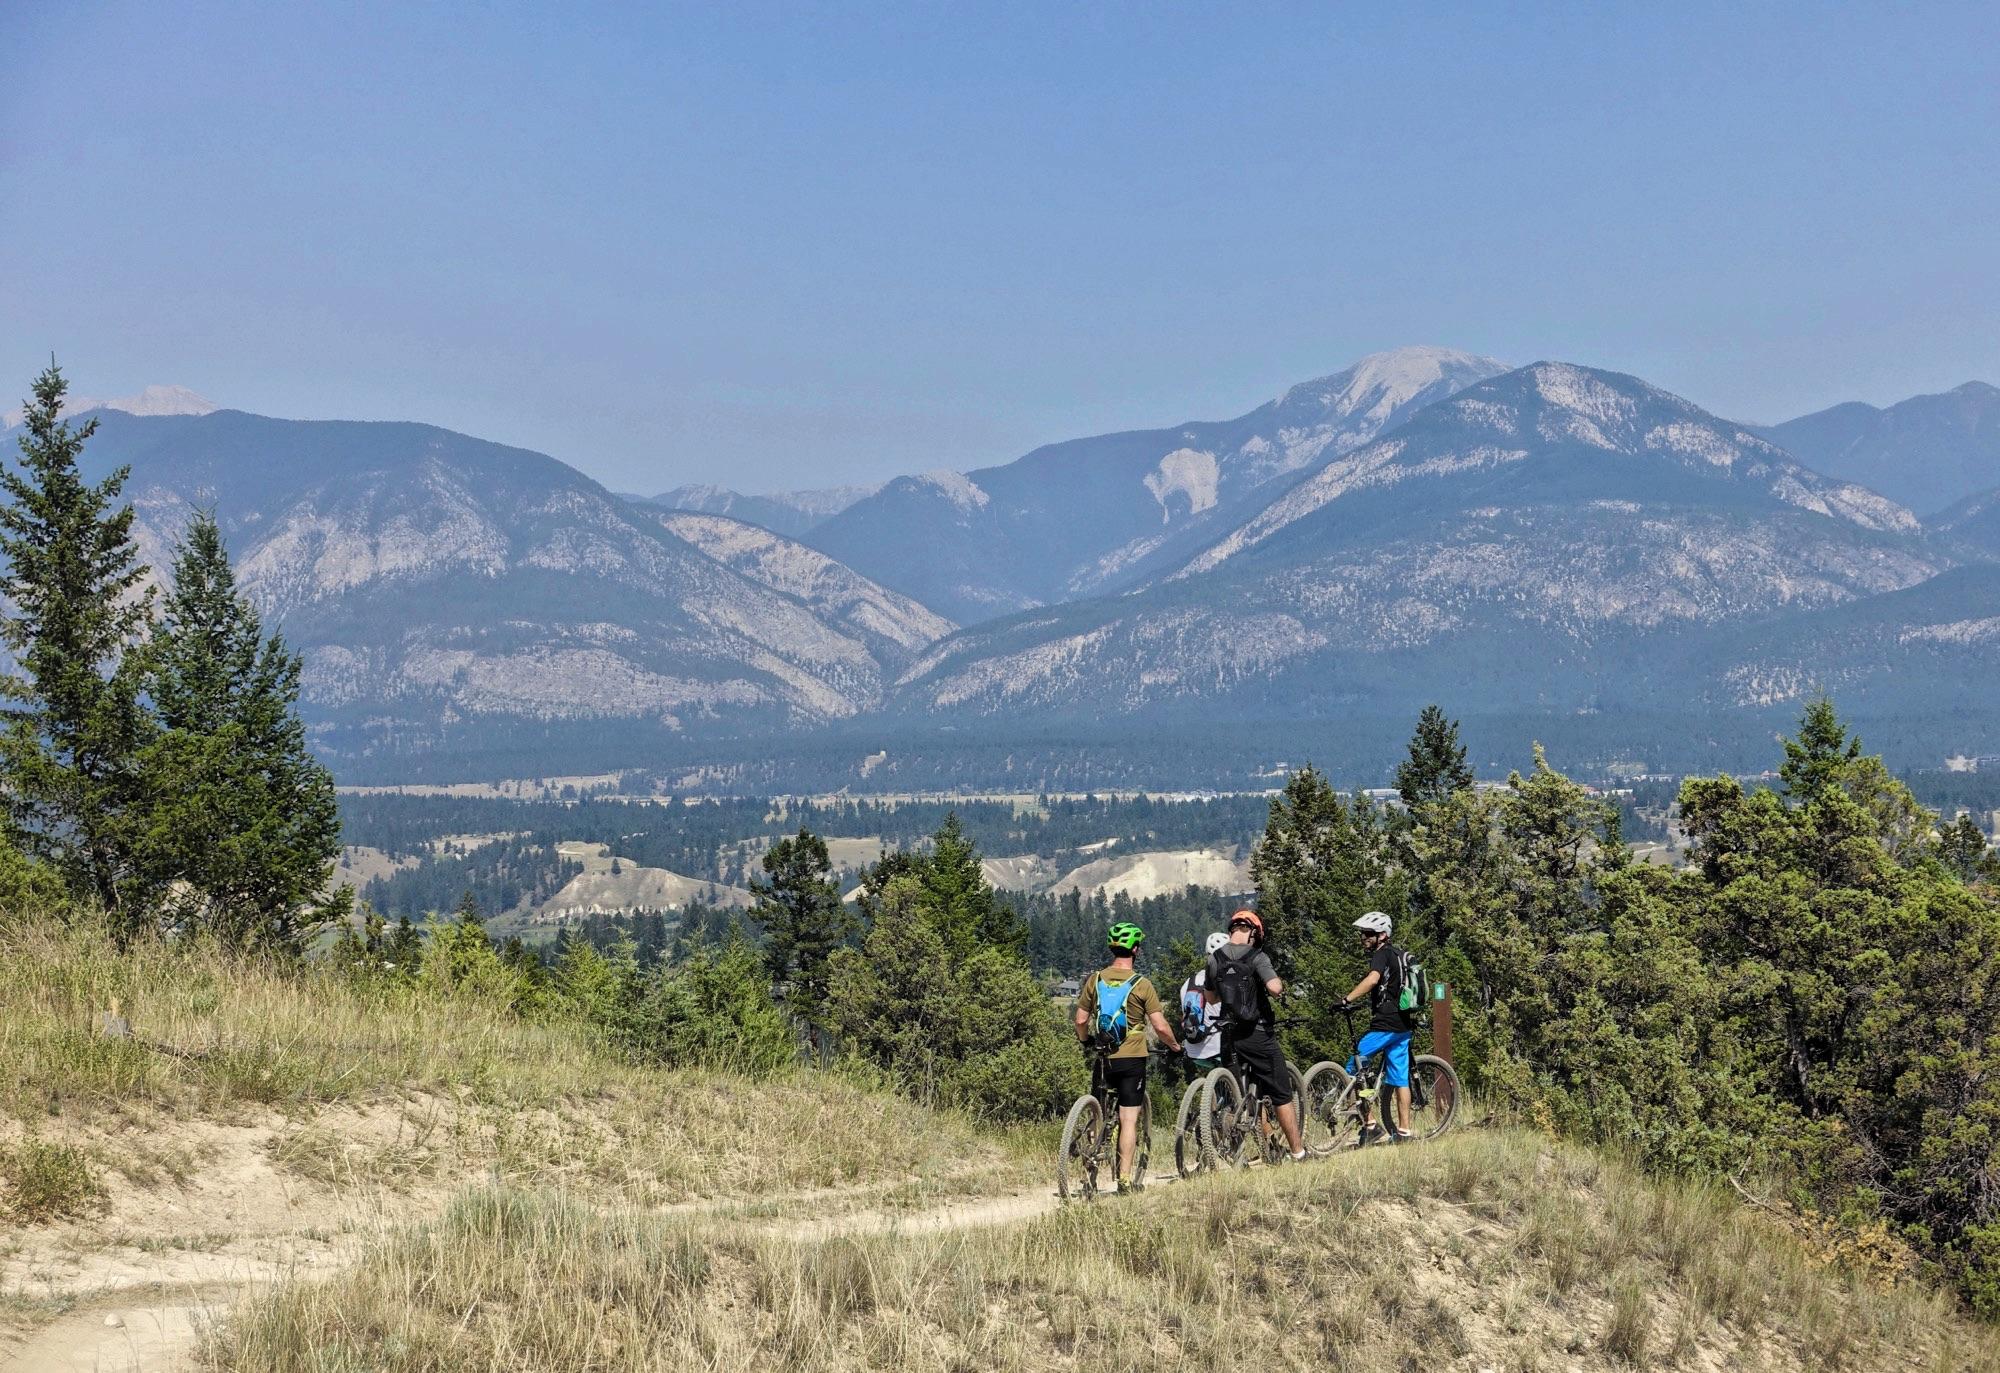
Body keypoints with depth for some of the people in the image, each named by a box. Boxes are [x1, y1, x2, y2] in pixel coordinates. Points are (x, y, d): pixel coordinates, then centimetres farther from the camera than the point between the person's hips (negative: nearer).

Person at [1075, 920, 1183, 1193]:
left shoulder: (1095, 980, 1)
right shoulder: (1142, 984, -9)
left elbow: (1081, 1020, 4)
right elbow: (1160, 1026, -10)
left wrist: (1086, 1041, 25)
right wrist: (1174, 1045, 9)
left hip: (1103, 1058, 3)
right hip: (1132, 1058, -3)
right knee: (1128, 1119, -2)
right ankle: (1124, 1178, -4)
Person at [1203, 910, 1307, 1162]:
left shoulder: (1214, 959, 4)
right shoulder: (1257, 957, -11)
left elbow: (1211, 998, 15)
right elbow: (1274, 988, -25)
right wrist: (1279, 983, -3)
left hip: (1229, 1036, 5)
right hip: (1258, 1034, -5)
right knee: (1282, 1095, 5)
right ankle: (1298, 1151, 8)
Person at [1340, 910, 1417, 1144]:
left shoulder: (1381, 955, -10)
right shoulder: (1399, 955, 18)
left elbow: (1373, 979, -30)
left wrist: (1347, 1000, -33)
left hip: (1384, 1024, -9)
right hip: (1404, 1024, 9)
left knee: (1353, 1069, -3)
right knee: (1399, 1079, 10)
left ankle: (1369, 1125, -5)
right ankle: (1403, 1131, 9)